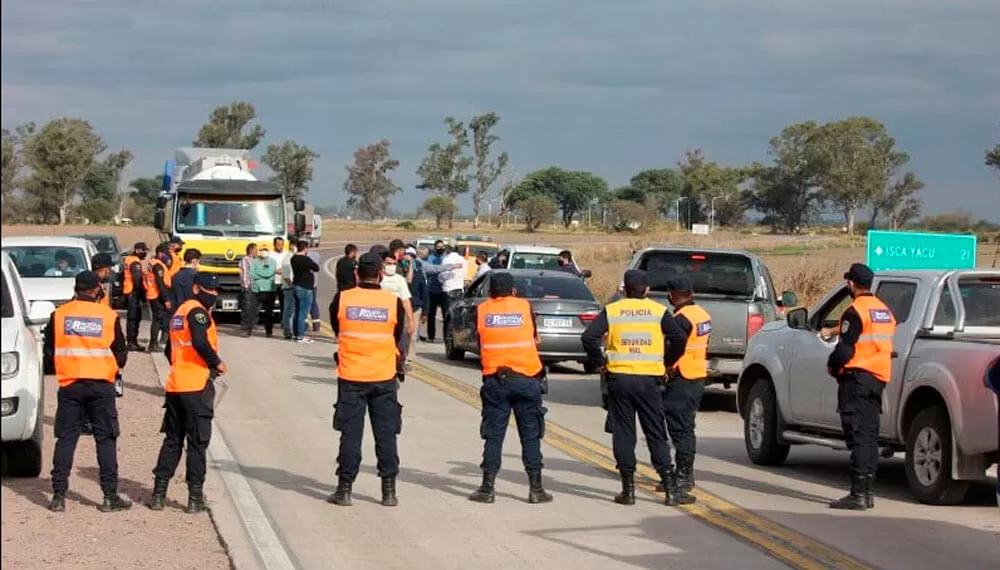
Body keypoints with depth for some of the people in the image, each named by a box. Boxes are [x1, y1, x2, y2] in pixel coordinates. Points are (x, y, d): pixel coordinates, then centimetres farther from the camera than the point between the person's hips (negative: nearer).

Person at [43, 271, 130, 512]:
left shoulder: (59, 314, -2)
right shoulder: (109, 316, -4)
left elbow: (49, 351, 5)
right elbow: (120, 354, 4)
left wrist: (52, 369, 24)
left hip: (69, 385, 1)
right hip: (101, 385, -1)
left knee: (66, 439, 6)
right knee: (106, 440, 5)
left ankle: (59, 495, 3)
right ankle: (110, 496, 3)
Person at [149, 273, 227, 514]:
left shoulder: (180, 312, 19)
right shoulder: (198, 312, -9)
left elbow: (169, 350, 25)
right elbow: (200, 343, -25)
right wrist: (217, 363, -11)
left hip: (175, 386, 8)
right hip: (197, 387, -8)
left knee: (172, 439, 14)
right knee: (197, 442, -1)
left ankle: (159, 493, 12)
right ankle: (195, 497, 0)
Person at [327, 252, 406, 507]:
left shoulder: (342, 299, -6)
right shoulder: (394, 302, -6)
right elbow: (398, 339, 6)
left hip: (350, 377, 0)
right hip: (385, 377, 0)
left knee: (350, 434, 4)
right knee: (386, 434, 6)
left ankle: (344, 489, 5)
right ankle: (389, 491, 8)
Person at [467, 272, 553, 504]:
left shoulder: (482, 310, 2)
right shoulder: (525, 307, 0)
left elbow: (479, 343, 8)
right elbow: (535, 338, 10)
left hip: (494, 379, 1)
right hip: (526, 378, -1)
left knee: (493, 435, 5)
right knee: (530, 435, 5)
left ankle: (488, 488, 3)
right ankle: (536, 489, 4)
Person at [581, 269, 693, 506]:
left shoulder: (611, 311, 4)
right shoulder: (658, 311, 3)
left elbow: (589, 337, -5)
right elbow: (678, 338, -7)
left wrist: (599, 363, 7)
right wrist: (667, 363, 7)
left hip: (619, 378, 0)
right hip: (649, 379, 0)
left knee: (623, 433, 6)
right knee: (656, 435, 4)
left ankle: (628, 489, 6)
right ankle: (671, 490, 1)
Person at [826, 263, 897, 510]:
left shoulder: (855, 312, -13)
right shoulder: (885, 311, 15)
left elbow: (844, 350, -17)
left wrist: (832, 366, 2)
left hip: (857, 378, -8)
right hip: (879, 378, 9)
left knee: (858, 436, -10)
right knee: (869, 436, 13)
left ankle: (858, 494, -13)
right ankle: (867, 492, 15)